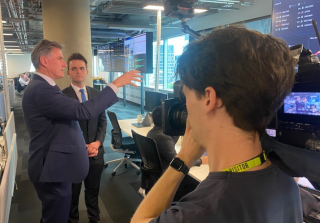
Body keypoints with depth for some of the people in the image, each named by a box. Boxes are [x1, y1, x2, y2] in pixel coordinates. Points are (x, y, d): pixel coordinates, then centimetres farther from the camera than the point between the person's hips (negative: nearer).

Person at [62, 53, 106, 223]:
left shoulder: (96, 93, 4)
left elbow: (103, 120, 5)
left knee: (93, 190, 20)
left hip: (95, 151, 4)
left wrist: (98, 142, -9)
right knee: (72, 193, 17)